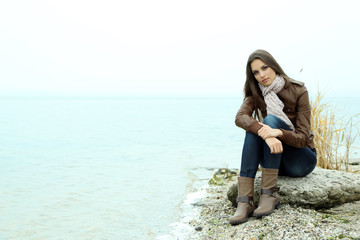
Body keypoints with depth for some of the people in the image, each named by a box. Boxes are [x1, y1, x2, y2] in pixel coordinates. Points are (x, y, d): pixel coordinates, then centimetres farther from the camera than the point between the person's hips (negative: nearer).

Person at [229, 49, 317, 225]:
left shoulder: (298, 91, -12)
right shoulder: (256, 94, -2)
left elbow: (303, 138, -17)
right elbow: (240, 117, -24)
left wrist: (279, 132, -39)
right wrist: (265, 134, -43)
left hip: (302, 160, -3)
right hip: (276, 160, 3)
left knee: (270, 120, -28)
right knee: (254, 128, -27)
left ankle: (269, 193, -33)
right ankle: (245, 199, -37)